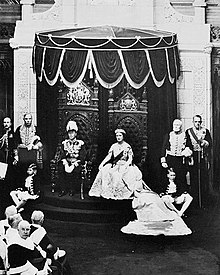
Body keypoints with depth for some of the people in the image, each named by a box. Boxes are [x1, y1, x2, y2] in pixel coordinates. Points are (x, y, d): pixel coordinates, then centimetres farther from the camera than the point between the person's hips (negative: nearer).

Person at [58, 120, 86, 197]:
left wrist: (74, 165, -16)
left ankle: (72, 190, -19)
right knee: (61, 170, -27)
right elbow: (62, 156, 7)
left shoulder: (80, 143, 5)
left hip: (77, 163, -2)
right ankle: (63, 190, -20)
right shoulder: (64, 143, 13)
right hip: (67, 163, 2)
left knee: (75, 171, -32)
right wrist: (66, 164, -12)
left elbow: (82, 157, -2)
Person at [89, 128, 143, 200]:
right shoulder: (114, 146, 13)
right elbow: (108, 156, 10)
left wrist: (125, 166, -20)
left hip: (124, 165, -4)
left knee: (118, 175, -34)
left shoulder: (127, 146, 2)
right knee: (104, 171, -22)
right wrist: (102, 164, -5)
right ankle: (105, 193, -24)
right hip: (115, 166, 4)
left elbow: (130, 159, -3)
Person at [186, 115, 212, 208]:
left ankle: (204, 202, 3)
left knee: (204, 178, -3)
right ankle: (195, 201, 3)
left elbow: (210, 143, 5)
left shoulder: (205, 131, 11)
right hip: (193, 157, 0)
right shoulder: (188, 132, 9)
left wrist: (204, 142, -14)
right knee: (193, 179, -3)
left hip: (203, 157, 0)